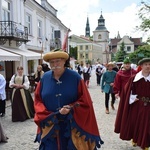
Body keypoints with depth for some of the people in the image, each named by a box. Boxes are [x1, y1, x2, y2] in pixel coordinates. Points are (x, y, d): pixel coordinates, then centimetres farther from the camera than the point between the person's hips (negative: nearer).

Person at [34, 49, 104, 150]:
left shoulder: (75, 77, -8)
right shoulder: (45, 78, 0)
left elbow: (85, 101, -6)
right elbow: (38, 100, 5)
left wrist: (70, 109, -20)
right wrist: (46, 115, -9)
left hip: (72, 125, -2)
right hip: (50, 126, 2)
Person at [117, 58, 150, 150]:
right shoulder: (134, 78, -5)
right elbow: (128, 90, 1)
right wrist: (133, 98, -6)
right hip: (136, 105, -1)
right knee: (135, 122, 12)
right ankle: (134, 139, 34)